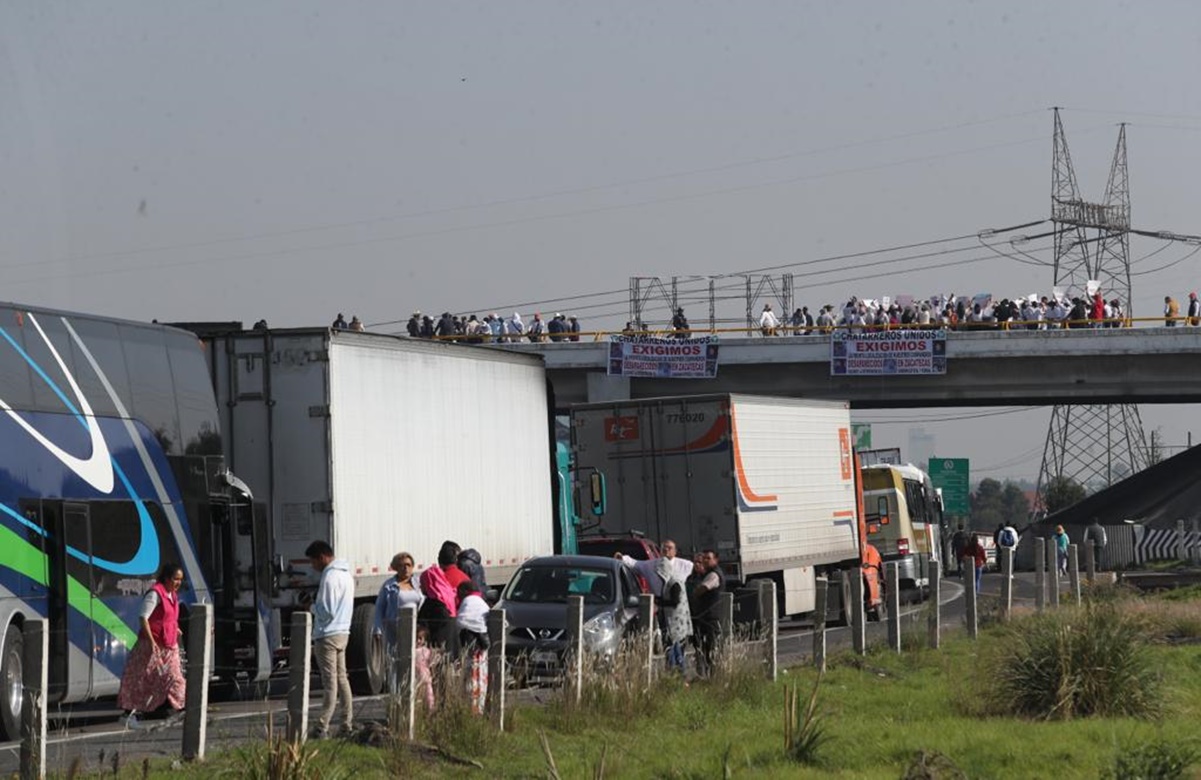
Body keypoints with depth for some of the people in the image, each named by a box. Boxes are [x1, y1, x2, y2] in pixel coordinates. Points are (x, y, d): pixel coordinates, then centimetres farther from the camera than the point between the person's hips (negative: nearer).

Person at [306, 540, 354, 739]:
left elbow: (327, 611, -20)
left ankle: (322, 728, -9)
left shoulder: (330, 577, -17)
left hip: (328, 635, -9)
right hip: (343, 632, 9)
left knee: (330, 681, -10)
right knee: (342, 678, 13)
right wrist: (317, 605, 14)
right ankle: (348, 723, 15)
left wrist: (313, 606, -3)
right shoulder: (346, 574, 14)